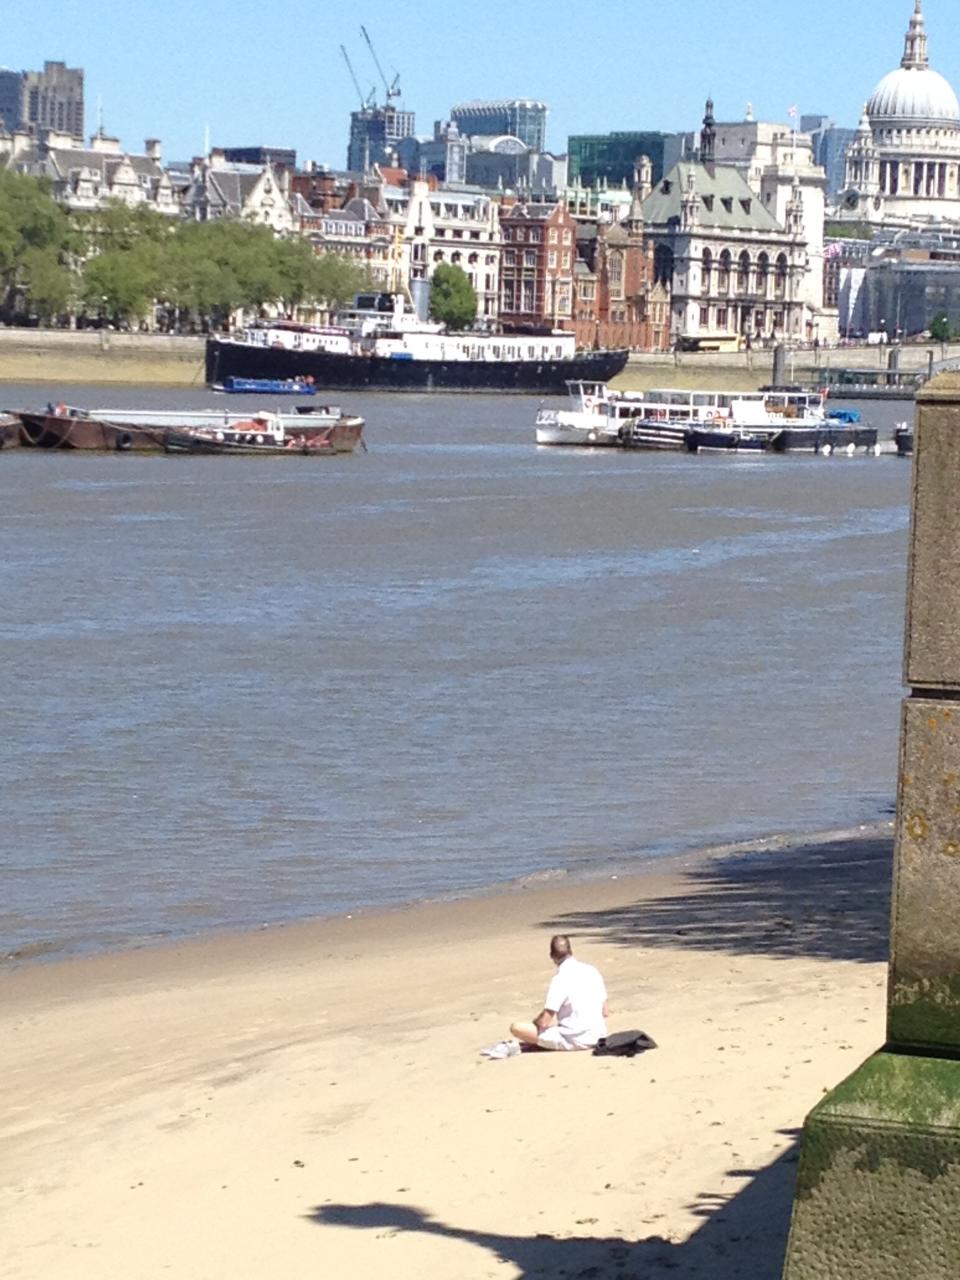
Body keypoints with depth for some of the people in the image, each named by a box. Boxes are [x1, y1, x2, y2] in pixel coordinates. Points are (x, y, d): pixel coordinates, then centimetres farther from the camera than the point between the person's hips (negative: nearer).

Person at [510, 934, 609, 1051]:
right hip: (598, 1036, 6)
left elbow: (544, 1021, -15)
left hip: (574, 1041, -6)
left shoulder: (559, 979, -14)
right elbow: (605, 1013, 10)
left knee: (516, 1028, -5)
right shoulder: (591, 970, 4)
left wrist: (534, 1022, 7)